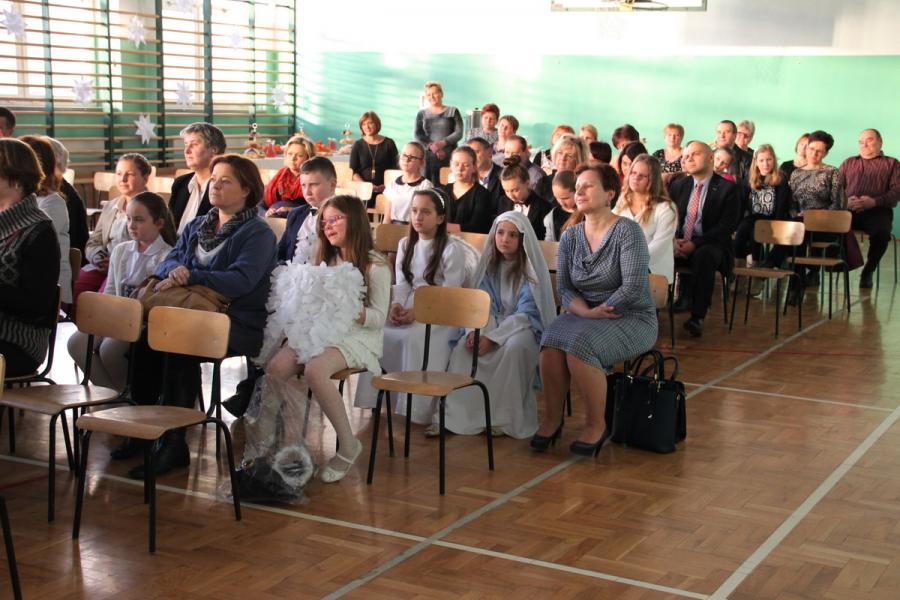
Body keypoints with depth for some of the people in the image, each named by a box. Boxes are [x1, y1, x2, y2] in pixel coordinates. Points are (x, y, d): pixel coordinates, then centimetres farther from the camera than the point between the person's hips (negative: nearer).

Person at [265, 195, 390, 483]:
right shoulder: (327, 260, 20)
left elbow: (379, 317, -8)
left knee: (314, 371, -35)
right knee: (275, 367, -22)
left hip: (358, 337, -6)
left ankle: (348, 445, -19)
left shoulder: (375, 266, -2)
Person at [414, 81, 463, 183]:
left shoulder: (452, 112, 10)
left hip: (449, 155, -1)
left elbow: (459, 133, 1)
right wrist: (431, 146, -13)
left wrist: (443, 143, -15)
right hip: (428, 155, 1)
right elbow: (418, 136, 5)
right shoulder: (422, 114, 15)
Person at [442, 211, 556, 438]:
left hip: (524, 327, -4)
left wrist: (492, 337, -23)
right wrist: (475, 330, -17)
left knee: (513, 347, -38)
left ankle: (506, 419, -25)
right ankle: (455, 414, -23)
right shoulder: (490, 264, 6)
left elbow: (525, 314, -14)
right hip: (492, 323, 4)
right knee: (462, 348, -25)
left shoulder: (532, 270, -9)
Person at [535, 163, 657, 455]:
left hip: (631, 318, -5)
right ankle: (551, 417, -11)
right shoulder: (570, 236, 9)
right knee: (552, 340, -26)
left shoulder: (627, 231, -9)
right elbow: (564, 288, 5)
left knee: (580, 346, -31)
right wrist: (585, 312, -14)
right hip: (583, 315, 5)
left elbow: (633, 287, -17)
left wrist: (598, 312, -14)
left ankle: (595, 425, -13)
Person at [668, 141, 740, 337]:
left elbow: (727, 226, -10)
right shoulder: (678, 185, 14)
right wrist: (673, 241, -12)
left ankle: (697, 317, -31)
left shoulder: (727, 188, -2)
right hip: (680, 244, 4)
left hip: (711, 246, -4)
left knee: (703, 256, -38)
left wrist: (695, 244, -19)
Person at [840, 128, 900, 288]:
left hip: (877, 211, -2)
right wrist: (845, 200, -9)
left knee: (882, 232, -36)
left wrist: (874, 201, -14)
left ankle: (868, 272, -16)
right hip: (848, 210, 2)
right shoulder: (849, 163, 28)